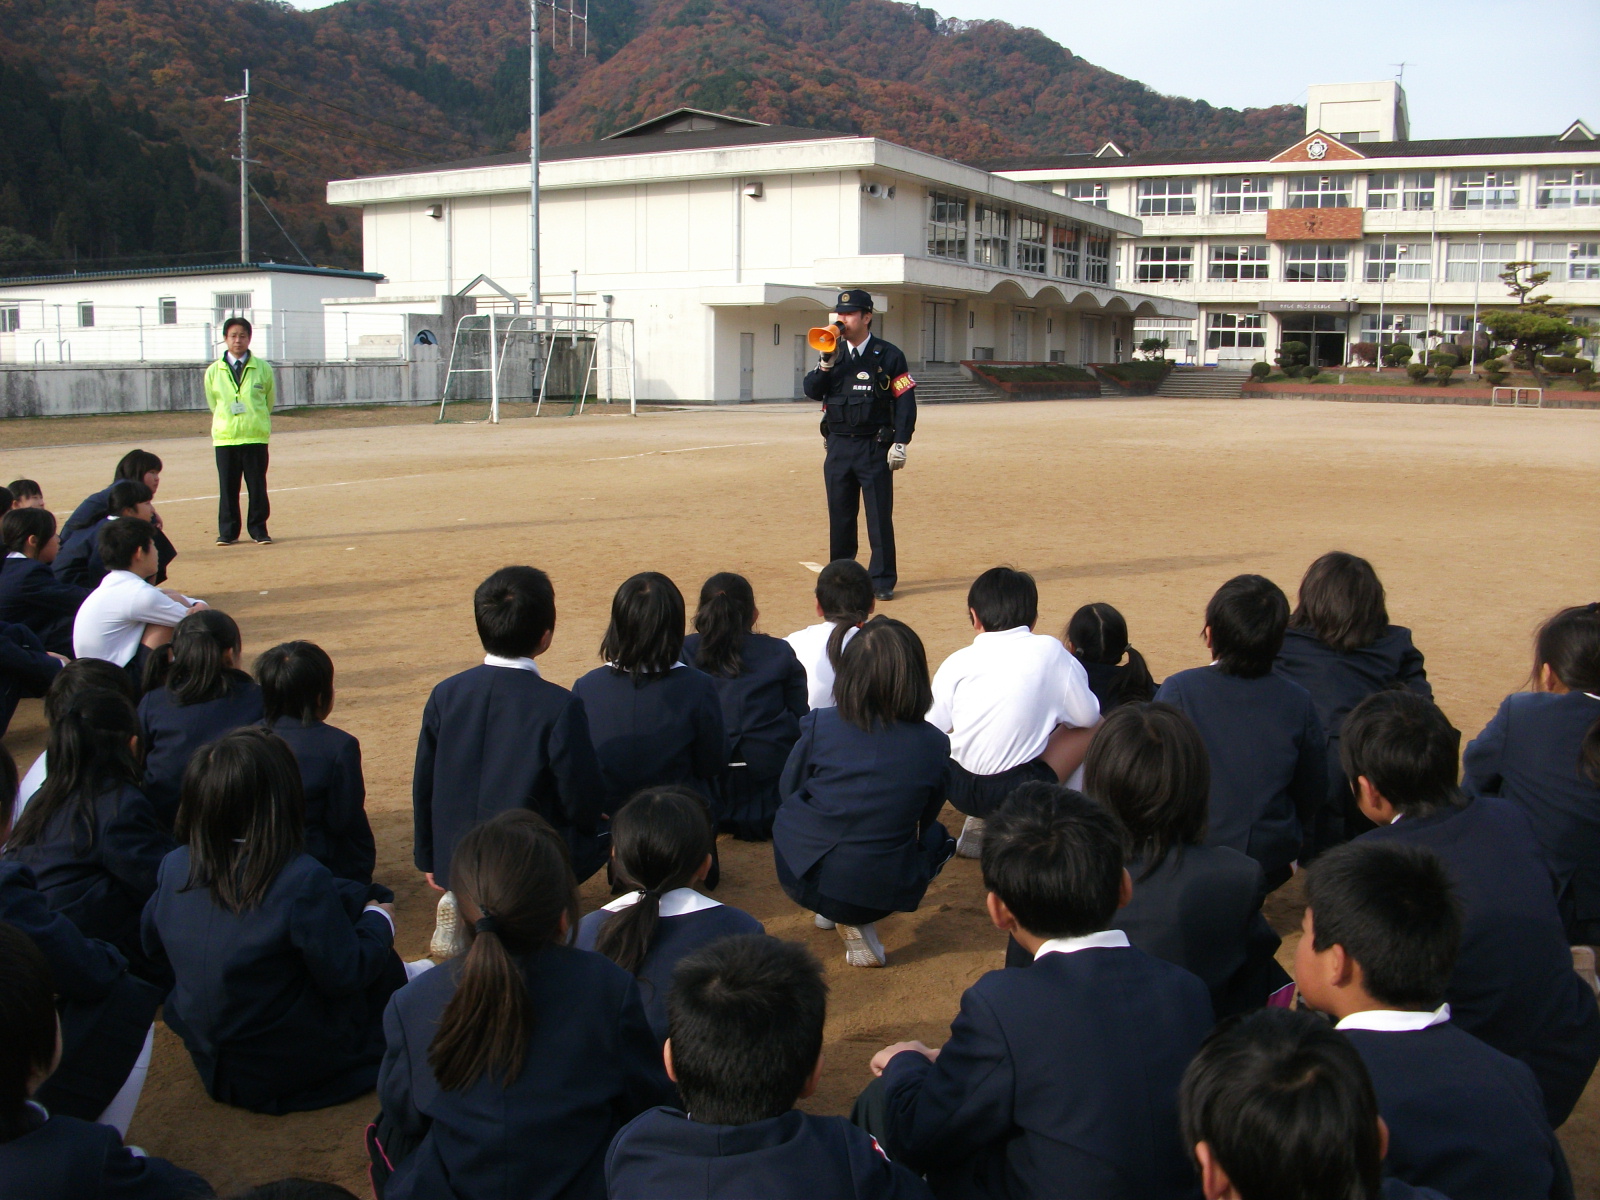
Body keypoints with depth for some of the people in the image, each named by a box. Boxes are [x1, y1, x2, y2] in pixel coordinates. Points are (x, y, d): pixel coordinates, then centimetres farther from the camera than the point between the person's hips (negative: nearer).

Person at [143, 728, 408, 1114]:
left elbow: (153, 944, 8)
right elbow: (345, 976, -20)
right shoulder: (302, 880, -29)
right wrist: (379, 922, -1)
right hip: (287, 1071, -6)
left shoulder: (175, 867, -11)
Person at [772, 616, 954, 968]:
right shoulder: (933, 745, -9)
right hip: (877, 894, -2)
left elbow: (788, 791, 6)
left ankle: (832, 911, 25)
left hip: (799, 876, 2)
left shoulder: (820, 726, -11)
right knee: (938, 837, 30)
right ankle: (855, 921, 10)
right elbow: (924, 818, 7)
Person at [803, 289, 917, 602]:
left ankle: (882, 580, 5)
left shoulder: (888, 355, -2)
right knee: (839, 515, 10)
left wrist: (900, 443, -11)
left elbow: (905, 400, -5)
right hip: (838, 446, 4)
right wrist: (827, 361, -12)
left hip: (874, 447, -4)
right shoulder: (833, 355, 11)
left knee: (879, 516, -2)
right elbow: (811, 390, 1)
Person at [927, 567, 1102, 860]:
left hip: (958, 790, 3)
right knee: (1094, 727, 16)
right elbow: (1087, 716, 3)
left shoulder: (957, 663, -2)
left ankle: (981, 823, 17)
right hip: (1019, 793, -3)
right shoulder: (1050, 652, -4)